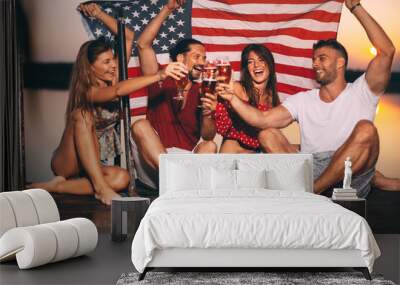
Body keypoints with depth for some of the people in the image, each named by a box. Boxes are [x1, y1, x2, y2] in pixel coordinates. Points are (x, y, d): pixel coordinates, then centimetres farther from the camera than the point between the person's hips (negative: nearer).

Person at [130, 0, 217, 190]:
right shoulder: (161, 82, 9)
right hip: (153, 164, -1)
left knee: (210, 147, -24)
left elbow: (208, 136, 6)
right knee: (140, 126, -26)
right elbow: (143, 45, -2)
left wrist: (207, 114, -15)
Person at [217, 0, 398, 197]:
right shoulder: (303, 100, 18)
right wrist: (232, 98, -7)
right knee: (267, 135, -9)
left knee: (365, 129, -27)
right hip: (309, 172, 3)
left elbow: (386, 52, -5)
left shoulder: (360, 93, 9)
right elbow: (262, 120, 5)